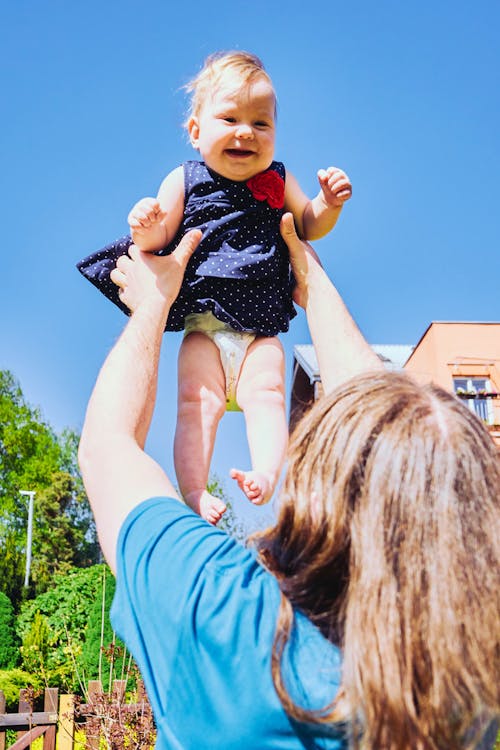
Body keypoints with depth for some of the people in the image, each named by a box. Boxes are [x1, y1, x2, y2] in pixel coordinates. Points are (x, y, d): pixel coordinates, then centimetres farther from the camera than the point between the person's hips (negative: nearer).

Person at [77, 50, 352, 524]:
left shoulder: (278, 181, 10)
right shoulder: (183, 181, 3)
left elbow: (309, 227, 18)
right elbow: (159, 241, 0)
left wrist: (328, 203, -4)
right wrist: (147, 227, -24)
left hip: (261, 329, 2)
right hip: (203, 325, -1)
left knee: (266, 395, -16)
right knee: (196, 401, -12)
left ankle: (265, 476, -21)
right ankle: (193, 490, -15)